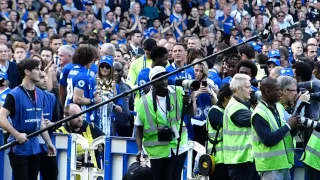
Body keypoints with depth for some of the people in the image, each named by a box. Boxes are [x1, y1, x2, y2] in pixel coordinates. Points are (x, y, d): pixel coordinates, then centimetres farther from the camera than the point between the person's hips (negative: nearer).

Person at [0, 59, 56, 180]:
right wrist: (17, 134, -24)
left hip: (35, 147, 7)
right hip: (19, 147, -7)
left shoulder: (40, 94, 10)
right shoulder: (15, 94, -12)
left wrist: (48, 142, 14)